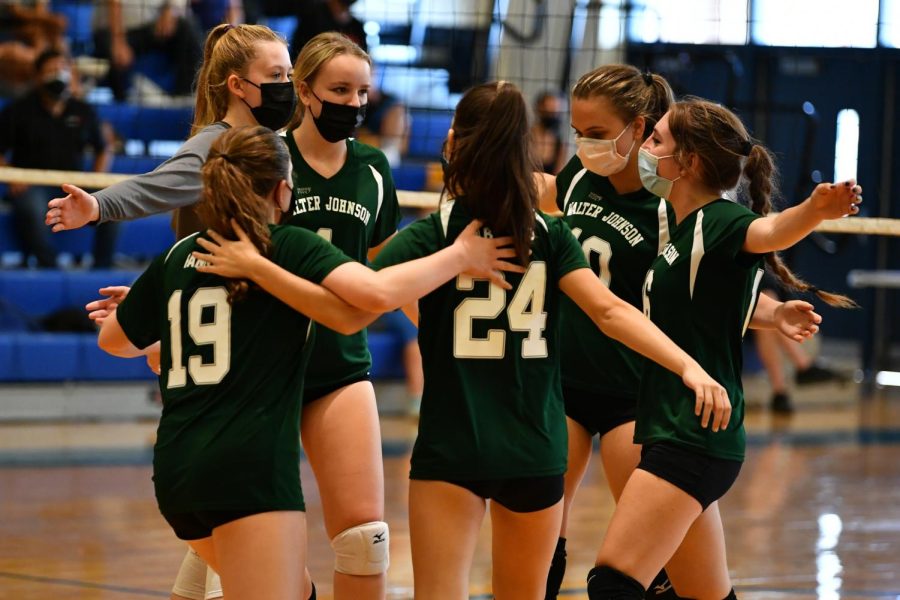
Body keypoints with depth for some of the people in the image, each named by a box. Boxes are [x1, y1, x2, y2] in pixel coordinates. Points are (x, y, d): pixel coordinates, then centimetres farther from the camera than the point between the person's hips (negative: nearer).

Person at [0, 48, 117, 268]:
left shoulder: (83, 112, 14)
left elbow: (103, 150, 23)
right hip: (31, 184, -3)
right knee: (31, 207, -40)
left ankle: (102, 268, -17)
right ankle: (49, 268, -33)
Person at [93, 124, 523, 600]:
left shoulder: (176, 258, 13)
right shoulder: (289, 247, -3)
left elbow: (113, 340, 27)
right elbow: (376, 293, -19)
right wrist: (458, 257, -6)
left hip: (176, 471, 7)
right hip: (250, 471, -7)